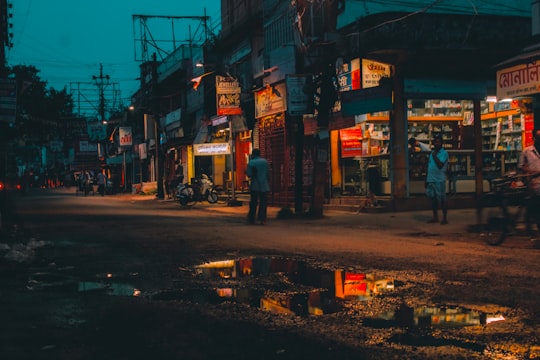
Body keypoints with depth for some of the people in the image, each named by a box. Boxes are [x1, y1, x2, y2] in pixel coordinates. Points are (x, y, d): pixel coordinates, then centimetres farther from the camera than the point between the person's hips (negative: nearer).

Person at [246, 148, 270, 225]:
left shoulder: (251, 163, -6)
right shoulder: (265, 161, 4)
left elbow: (249, 174, -9)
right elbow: (267, 172, 7)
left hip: (255, 186, -1)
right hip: (264, 186, 1)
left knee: (253, 203, 7)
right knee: (263, 203, 2)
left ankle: (251, 219, 12)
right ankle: (262, 219, -5)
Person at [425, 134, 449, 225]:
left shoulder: (444, 153, -6)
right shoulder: (432, 153, 16)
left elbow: (440, 165, -19)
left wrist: (434, 156, -12)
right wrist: (427, 180, 18)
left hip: (439, 180, -7)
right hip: (431, 179, 7)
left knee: (442, 199, -3)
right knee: (433, 199, 11)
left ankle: (444, 218, 3)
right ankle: (435, 217, 20)